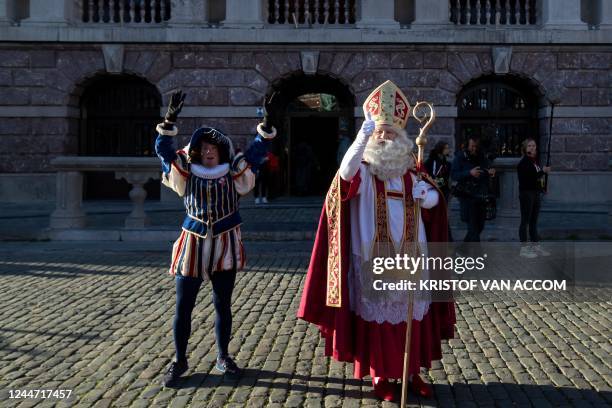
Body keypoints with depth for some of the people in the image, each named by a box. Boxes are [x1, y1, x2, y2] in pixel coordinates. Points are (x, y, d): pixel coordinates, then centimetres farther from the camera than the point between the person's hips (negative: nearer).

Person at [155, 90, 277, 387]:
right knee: (183, 308, 3)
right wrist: (170, 119, -21)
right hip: (193, 245, -1)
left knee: (223, 305, 11)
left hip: (225, 246, 1)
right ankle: (179, 361, 19)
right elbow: (163, 150, -9)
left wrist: (267, 126, -15)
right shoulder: (186, 174, 0)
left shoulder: (234, 174, 2)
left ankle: (223, 357, 28)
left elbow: (256, 152, -2)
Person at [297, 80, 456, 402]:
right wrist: (364, 134, -40)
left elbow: (434, 200, 16)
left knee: (413, 315, 11)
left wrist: (426, 194, -8)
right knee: (378, 316, 3)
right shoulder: (364, 173, -7)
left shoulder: (410, 174, 9)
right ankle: (381, 377, 18)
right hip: (374, 260, -4)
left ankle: (412, 372, 27)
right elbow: (346, 172, -30)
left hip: (409, 258, 5)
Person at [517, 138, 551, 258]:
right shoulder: (523, 162, -12)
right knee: (525, 221, -3)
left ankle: (536, 246, 21)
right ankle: (523, 248, 2)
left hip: (536, 193, 8)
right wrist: (543, 171, -20)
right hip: (526, 193, -8)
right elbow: (528, 179, -22)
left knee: (534, 221, 13)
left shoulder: (536, 161, 12)